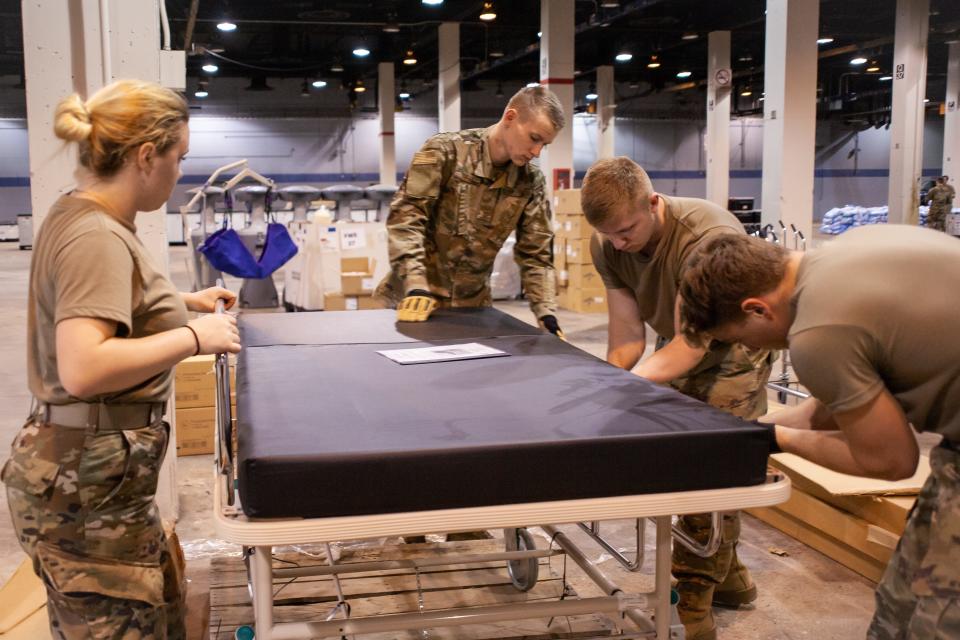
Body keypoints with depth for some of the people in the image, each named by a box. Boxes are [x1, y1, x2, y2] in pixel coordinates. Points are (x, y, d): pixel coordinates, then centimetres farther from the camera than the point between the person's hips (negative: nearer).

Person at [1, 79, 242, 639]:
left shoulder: (82, 216, 11)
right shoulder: (95, 237, -21)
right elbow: (83, 370, -33)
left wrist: (184, 301, 26)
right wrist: (194, 336, -23)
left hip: (89, 465, 10)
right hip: (88, 479, -10)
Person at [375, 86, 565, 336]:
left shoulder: (530, 181, 0)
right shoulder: (445, 151, -12)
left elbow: (536, 253, 3)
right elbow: (405, 217, -16)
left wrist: (547, 315, -8)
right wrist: (415, 286, -25)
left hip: (473, 303, 4)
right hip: (418, 298, -3)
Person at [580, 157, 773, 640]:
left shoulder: (709, 237, -36)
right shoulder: (608, 245, -17)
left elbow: (691, 346, -36)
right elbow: (627, 333, -13)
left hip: (731, 351, -6)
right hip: (679, 349, 6)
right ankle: (729, 576, 28)